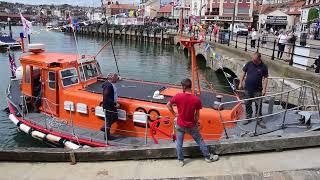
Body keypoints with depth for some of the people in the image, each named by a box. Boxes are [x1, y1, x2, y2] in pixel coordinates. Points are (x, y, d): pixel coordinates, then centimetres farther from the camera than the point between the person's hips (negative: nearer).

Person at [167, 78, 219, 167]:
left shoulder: (178, 96, -18)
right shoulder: (196, 99, -18)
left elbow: (168, 105, -6)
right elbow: (197, 115, -8)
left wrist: (174, 113, 6)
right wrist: (195, 123, 9)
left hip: (180, 125, 0)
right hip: (191, 126, 0)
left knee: (179, 143, 17)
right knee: (200, 140, 18)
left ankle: (181, 160, 30)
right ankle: (208, 157, 33)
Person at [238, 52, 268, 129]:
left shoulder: (264, 67, -6)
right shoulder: (249, 64, -1)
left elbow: (265, 78, -4)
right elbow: (243, 73, 6)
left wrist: (264, 89, -10)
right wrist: (241, 83, 3)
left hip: (257, 90, -2)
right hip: (247, 88, 2)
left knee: (258, 105, 3)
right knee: (247, 104, 11)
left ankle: (259, 120, 15)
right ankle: (248, 118, 25)